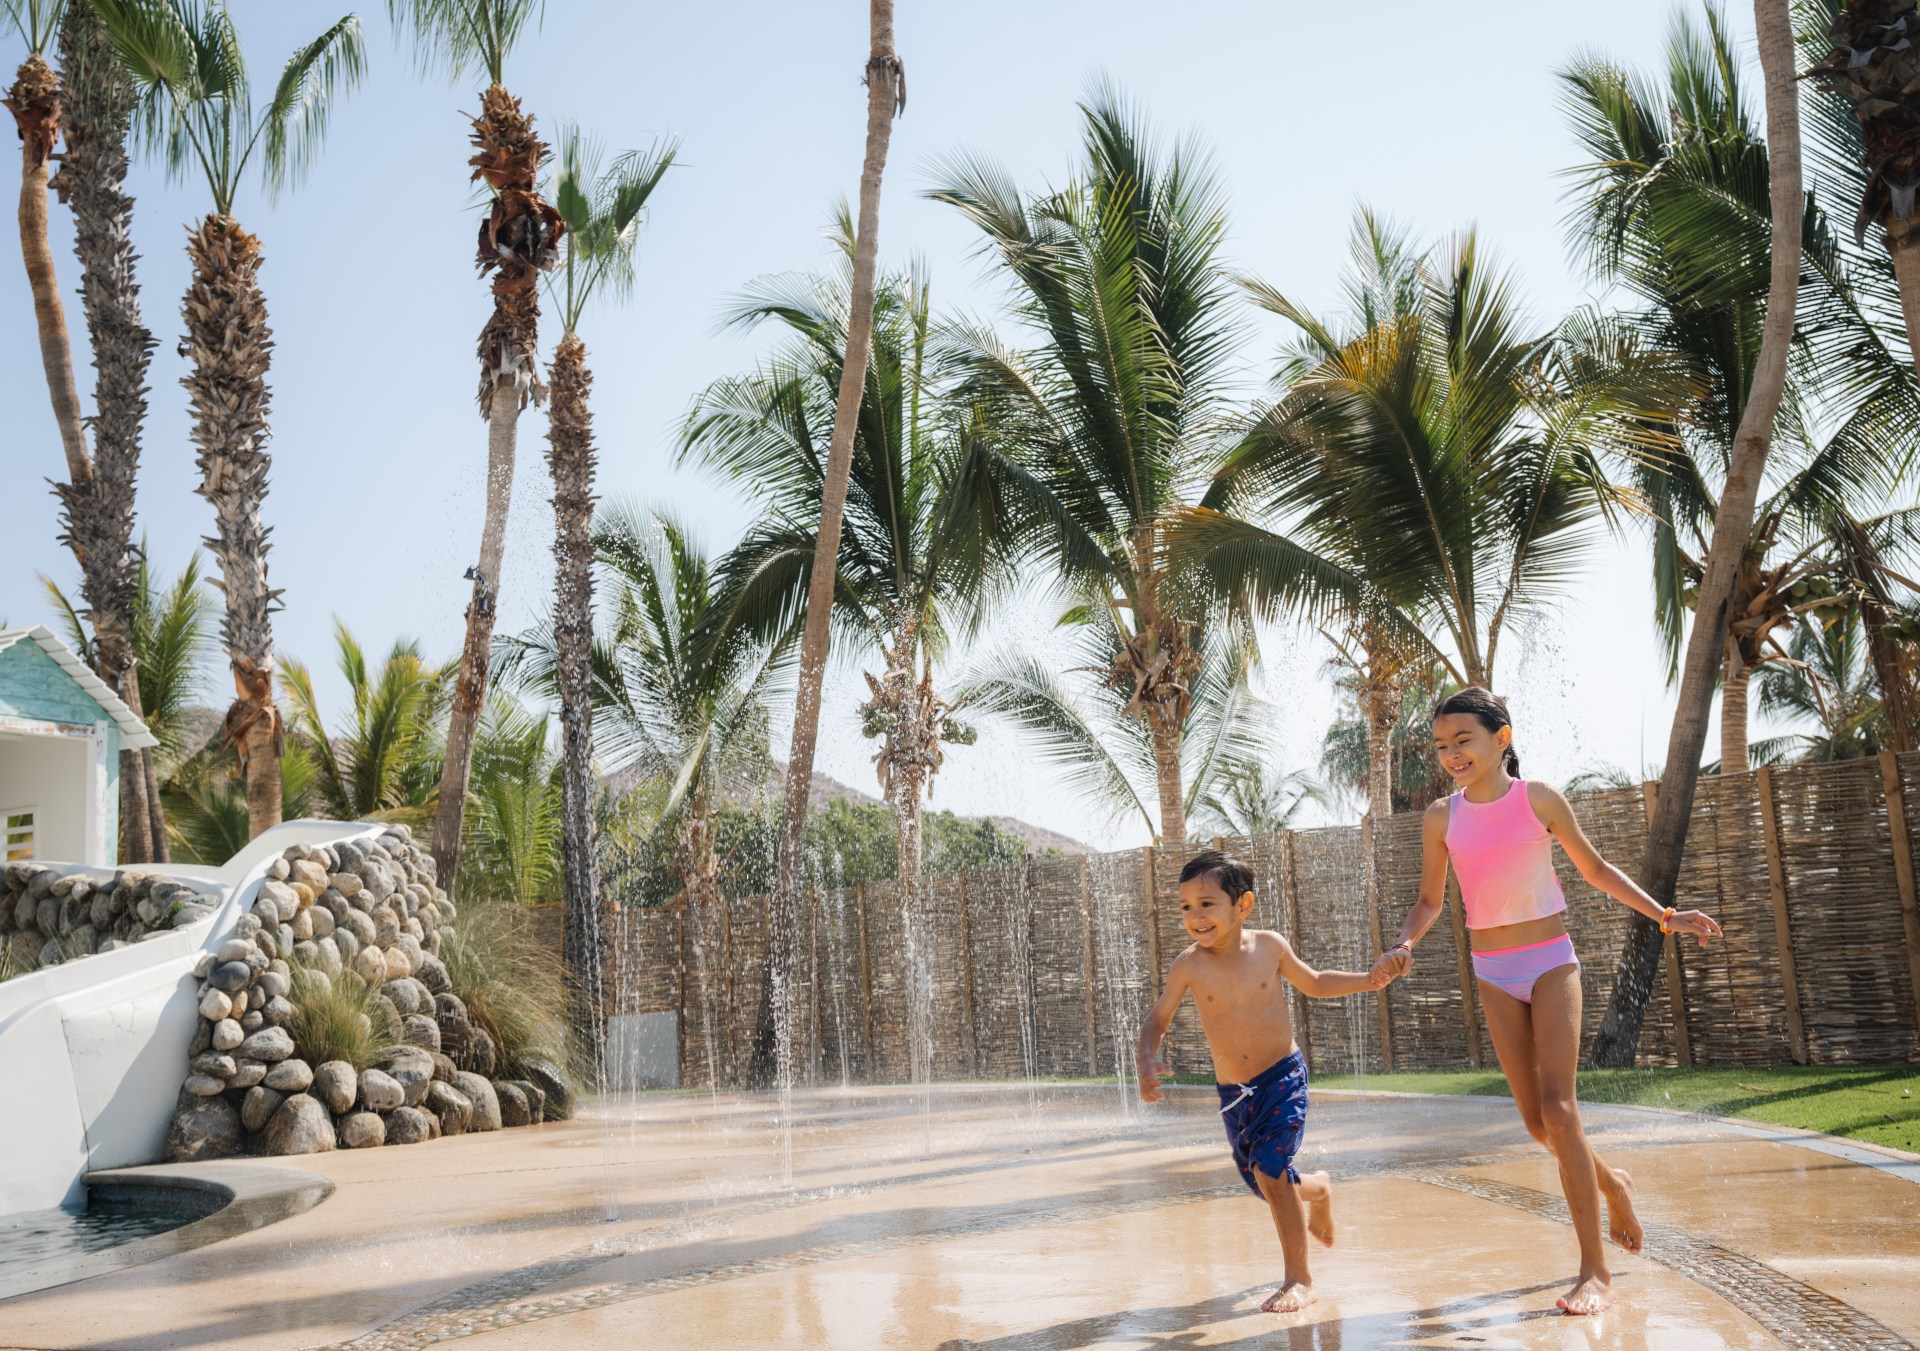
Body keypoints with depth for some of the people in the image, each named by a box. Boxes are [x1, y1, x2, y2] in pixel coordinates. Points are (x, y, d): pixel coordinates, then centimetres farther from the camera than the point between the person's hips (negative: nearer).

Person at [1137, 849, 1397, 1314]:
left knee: (1270, 1170, -18)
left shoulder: (1268, 945, -8)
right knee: (1264, 1184, 12)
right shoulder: (1189, 965, -10)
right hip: (1232, 1092, 3)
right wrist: (1148, 1061, -23)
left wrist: (1368, 979, -3)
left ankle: (1299, 1279, -1)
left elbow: (1315, 983, 10)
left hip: (1283, 1077, -3)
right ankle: (1318, 1190, 48)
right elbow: (1156, 1020, -3)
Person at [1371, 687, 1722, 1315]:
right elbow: (1430, 901, 8)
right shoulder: (1443, 816, -1)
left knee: (1557, 1109, -14)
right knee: (1537, 1121, 5)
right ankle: (1611, 1183, 37)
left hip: (1550, 962, -3)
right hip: (1493, 974, 3)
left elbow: (1596, 869, 5)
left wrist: (1665, 916, 0)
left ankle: (1595, 1269, -6)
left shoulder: (1539, 799, -8)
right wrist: (1402, 945, -11)